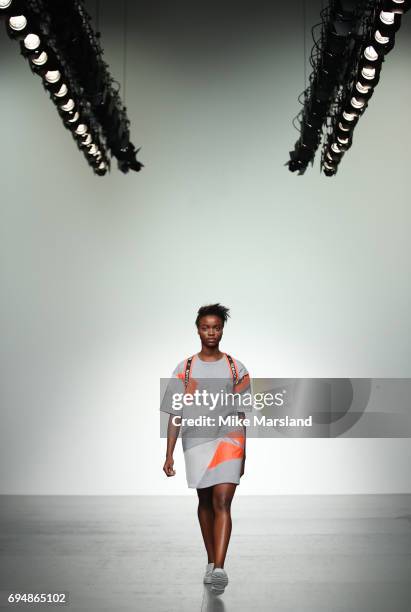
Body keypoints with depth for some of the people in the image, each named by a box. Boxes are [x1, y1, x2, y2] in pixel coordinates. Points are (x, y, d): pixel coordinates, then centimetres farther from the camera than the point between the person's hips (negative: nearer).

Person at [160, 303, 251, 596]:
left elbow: (241, 414, 10)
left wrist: (243, 455, 11)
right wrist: (169, 454, 0)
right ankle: (211, 562, 29)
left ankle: (219, 568, -19)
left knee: (222, 503, -14)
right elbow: (175, 415, 5)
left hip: (228, 438, -1)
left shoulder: (236, 367, 6)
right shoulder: (184, 369, 5)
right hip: (196, 441, 2)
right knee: (205, 503, 14)